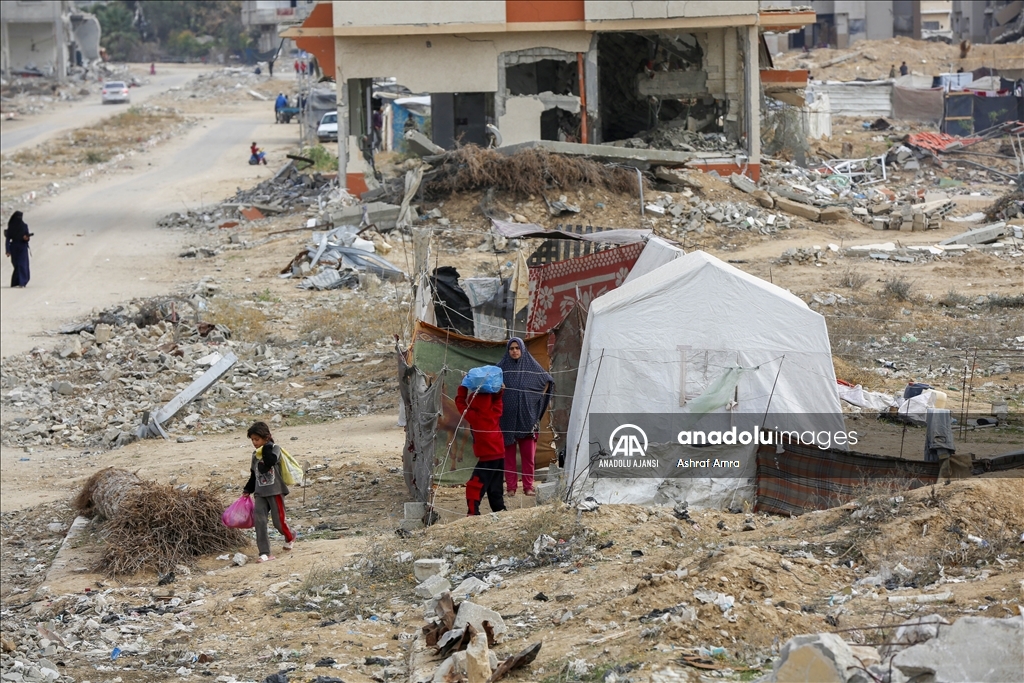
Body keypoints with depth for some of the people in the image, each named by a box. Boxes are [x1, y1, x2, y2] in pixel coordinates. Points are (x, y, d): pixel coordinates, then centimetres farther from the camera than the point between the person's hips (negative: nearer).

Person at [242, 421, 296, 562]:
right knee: (259, 520, -10)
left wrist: (267, 446, -20)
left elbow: (271, 461, -28)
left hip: (275, 491, -5)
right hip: (260, 493, 5)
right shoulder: (255, 454, 12)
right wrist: (248, 490, 17)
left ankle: (290, 537, 35)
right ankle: (265, 553, -11)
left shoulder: (275, 449, -6)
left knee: (278, 521, 0)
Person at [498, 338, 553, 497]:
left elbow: (547, 381, 16)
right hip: (507, 416, 0)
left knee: (528, 454, -2)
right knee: (509, 454, 0)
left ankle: (528, 487, 2)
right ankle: (511, 487, 3)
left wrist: (537, 399, 9)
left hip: (526, 416, 0)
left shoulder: (531, 366, 5)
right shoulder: (501, 367, 3)